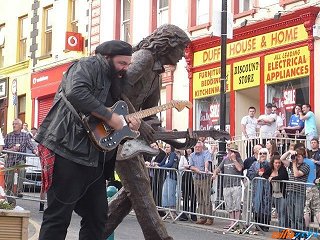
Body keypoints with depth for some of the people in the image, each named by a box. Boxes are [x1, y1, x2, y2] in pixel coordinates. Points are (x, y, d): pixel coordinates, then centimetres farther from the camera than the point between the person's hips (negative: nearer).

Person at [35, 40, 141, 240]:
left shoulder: (113, 82, 23)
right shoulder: (88, 66, -4)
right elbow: (76, 93, -25)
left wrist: (127, 122, 7)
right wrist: (110, 116, -19)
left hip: (94, 159, 10)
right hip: (67, 153, -10)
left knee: (97, 217, 11)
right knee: (58, 217, -8)